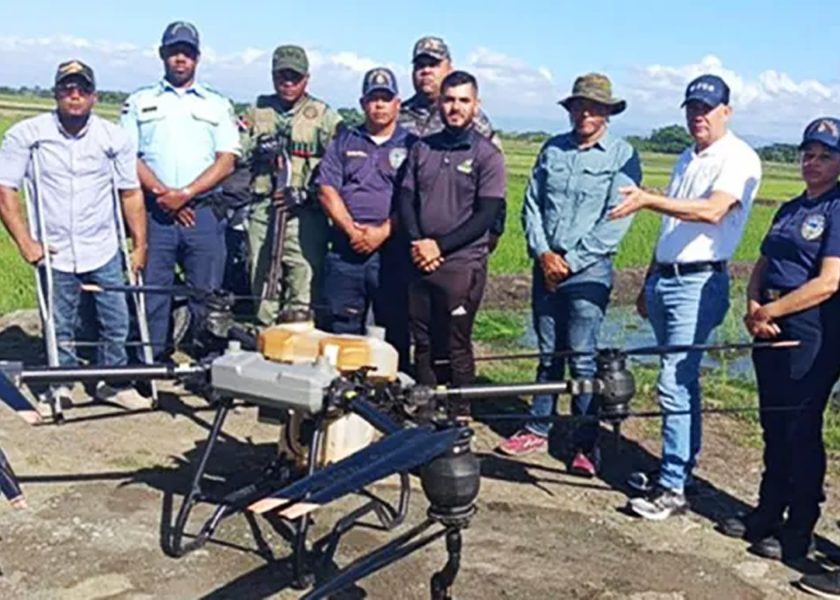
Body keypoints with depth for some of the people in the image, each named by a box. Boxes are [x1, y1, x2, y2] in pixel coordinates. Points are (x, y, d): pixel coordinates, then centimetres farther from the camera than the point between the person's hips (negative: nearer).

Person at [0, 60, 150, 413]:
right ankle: (60, 386, 26)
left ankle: (113, 381, 24)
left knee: (116, 321, 5)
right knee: (60, 327, 8)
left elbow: (131, 193, 4)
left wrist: (140, 246, 2)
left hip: (104, 251, 1)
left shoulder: (114, 138, 0)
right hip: (55, 253, -1)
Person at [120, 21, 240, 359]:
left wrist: (185, 193, -10)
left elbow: (226, 162, 3)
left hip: (203, 213, 0)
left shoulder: (218, 105, 13)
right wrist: (162, 193, -10)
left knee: (206, 294, 1)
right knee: (152, 291, 1)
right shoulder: (139, 102, 13)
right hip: (153, 213, 0)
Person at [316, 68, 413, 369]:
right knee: (341, 328, 4)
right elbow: (327, 191, 6)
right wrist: (352, 229, -7)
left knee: (394, 329, 1)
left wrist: (383, 232, -12)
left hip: (392, 250, -2)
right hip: (345, 249, 2)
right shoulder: (344, 141, 16)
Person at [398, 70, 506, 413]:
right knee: (423, 346, 11)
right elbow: (406, 199, 9)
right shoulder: (422, 149, 12)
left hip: (462, 264, -4)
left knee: (456, 349, 0)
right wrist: (417, 242, -8)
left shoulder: (487, 155, -1)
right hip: (420, 262, 4)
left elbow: (486, 216, -8)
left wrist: (440, 245, -13)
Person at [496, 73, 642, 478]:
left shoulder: (622, 156, -3)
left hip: (589, 270, -4)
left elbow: (616, 222, -9)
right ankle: (539, 429, 24)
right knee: (549, 353, 13)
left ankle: (586, 446, 5)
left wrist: (571, 260, -11)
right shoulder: (552, 150, 12)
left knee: (582, 358, -4)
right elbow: (532, 204, 9)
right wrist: (543, 253, -5)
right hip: (546, 265, 5)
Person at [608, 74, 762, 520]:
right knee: (682, 379, 15)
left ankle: (673, 487, -6)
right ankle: (684, 460, 26)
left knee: (675, 384, -12)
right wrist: (649, 282, 23)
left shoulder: (739, 159, -8)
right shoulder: (686, 159, 19)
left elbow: (712, 211, -26)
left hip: (698, 284, -8)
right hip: (664, 278, 8)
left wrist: (648, 200, -35)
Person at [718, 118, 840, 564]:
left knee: (801, 431, 1)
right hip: (771, 329, 8)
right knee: (774, 427, 15)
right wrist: (753, 305, -3)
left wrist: (770, 311, -13)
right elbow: (762, 265, 16)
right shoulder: (790, 209, 16)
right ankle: (767, 515, 28)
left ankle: (798, 533, 14)